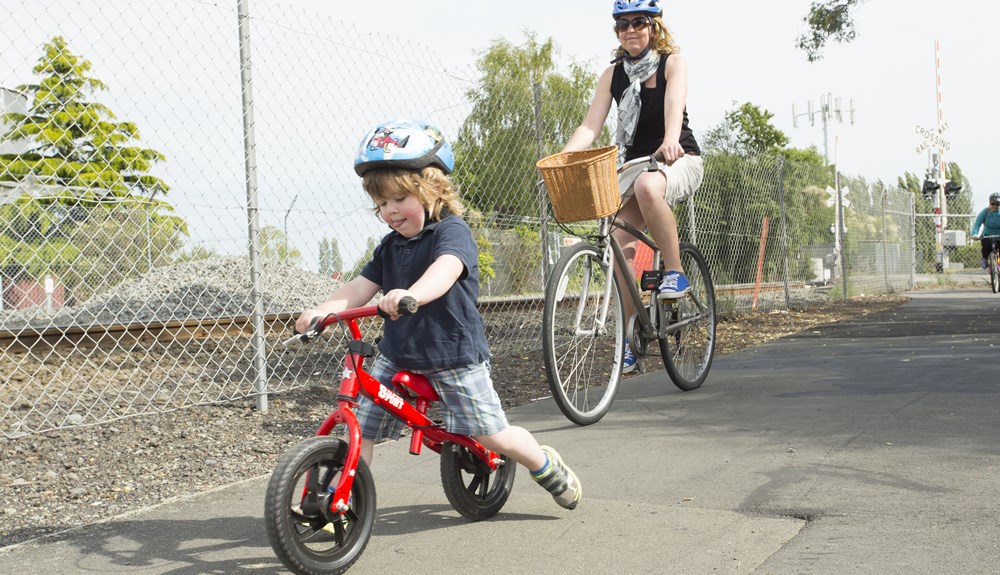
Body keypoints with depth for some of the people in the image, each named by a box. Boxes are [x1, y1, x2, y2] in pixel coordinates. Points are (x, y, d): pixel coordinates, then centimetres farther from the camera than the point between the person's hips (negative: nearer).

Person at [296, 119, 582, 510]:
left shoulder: (451, 232, -14)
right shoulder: (389, 247, 9)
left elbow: (445, 271, -35)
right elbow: (360, 288, 0)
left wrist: (411, 294, -56)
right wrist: (322, 310, -20)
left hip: (454, 356, -6)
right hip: (397, 356, 6)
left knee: (492, 434, 1)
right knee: (359, 426, -2)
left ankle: (548, 467, 29)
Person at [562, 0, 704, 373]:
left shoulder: (672, 63, -4)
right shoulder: (613, 74, 4)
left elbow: (674, 104, -25)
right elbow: (590, 126, -5)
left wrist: (670, 140, -46)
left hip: (679, 160, -4)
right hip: (634, 165, 4)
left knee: (648, 186, -39)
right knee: (620, 246, -14)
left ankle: (675, 272, -23)